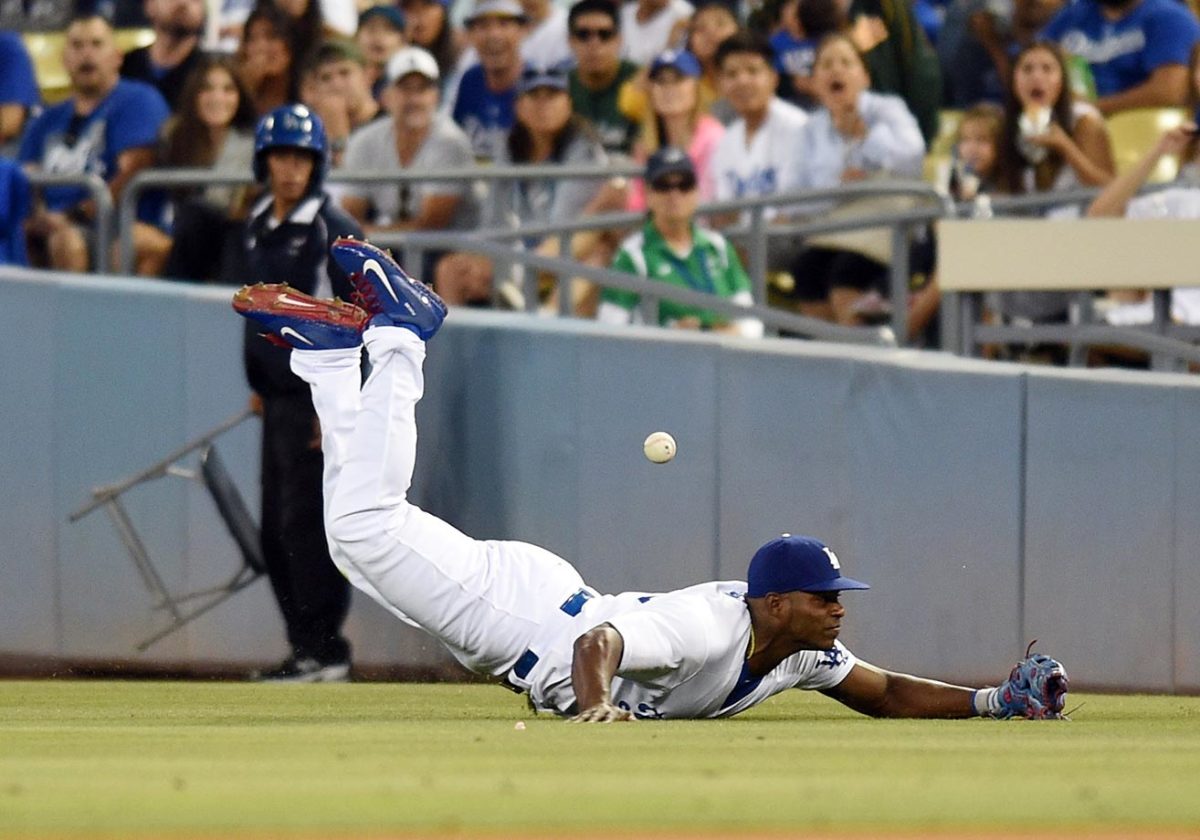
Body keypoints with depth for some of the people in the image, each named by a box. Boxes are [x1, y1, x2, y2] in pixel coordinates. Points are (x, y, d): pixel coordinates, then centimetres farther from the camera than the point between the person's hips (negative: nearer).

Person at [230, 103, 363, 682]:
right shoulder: (257, 227, 14)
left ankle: (324, 650, -7)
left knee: (306, 524, -11)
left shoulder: (334, 230, -9)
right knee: (276, 532, 8)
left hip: (319, 396, -8)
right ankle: (306, 649, 14)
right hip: (278, 396, 8)